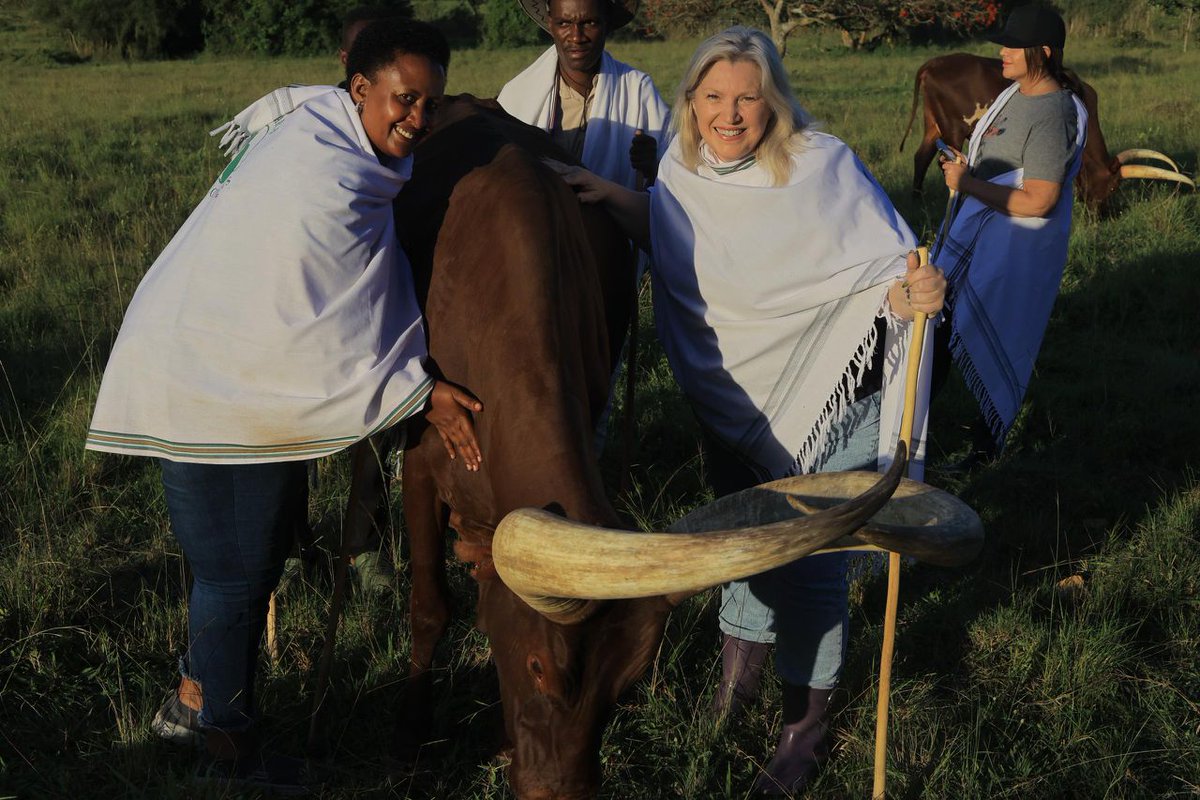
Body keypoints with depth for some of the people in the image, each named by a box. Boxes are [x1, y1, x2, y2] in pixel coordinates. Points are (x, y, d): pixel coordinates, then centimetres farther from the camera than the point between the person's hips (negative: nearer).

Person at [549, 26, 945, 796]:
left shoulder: (823, 167, -22)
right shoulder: (685, 166, -7)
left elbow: (889, 269, -19)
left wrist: (921, 289, -42)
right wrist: (612, 196, -3)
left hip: (822, 401, -5)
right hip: (732, 396, 5)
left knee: (806, 557, 3)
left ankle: (807, 724, 26)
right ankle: (742, 654, 51)